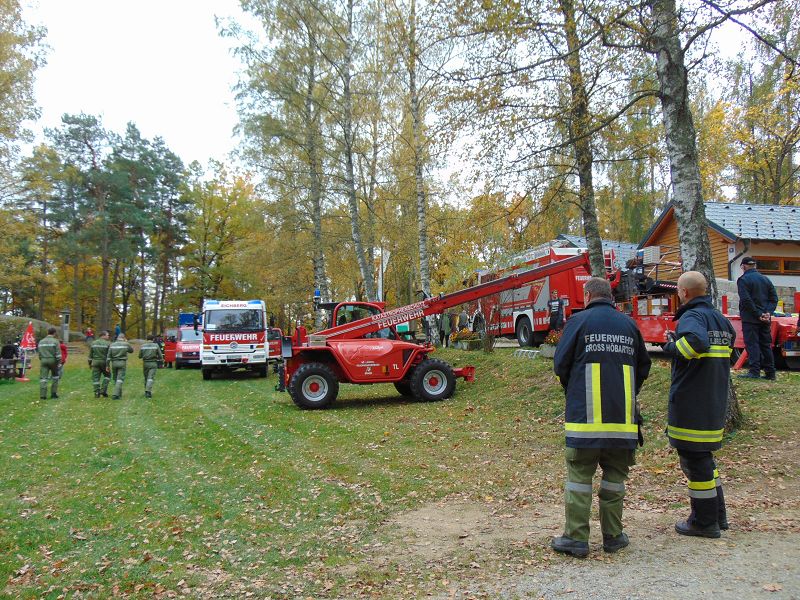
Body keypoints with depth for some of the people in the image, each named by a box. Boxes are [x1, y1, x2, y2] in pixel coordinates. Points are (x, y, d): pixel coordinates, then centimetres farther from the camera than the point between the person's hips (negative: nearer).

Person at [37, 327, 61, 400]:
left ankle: (42, 395, -7)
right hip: (52, 360, -3)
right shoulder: (55, 341, -5)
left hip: (43, 361, 3)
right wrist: (59, 363, -5)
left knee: (43, 378, 0)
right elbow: (58, 354, -9)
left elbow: (39, 354, 14)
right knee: (55, 376, 14)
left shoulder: (41, 341, 10)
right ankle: (53, 393, 13)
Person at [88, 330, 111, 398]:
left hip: (95, 362, 3)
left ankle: (97, 393, 3)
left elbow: (90, 354, 10)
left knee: (95, 377, 6)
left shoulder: (93, 343, 8)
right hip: (104, 362, -3)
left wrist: (90, 363, 18)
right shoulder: (108, 343, -6)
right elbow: (109, 355, -9)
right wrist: (107, 365, -6)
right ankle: (103, 390, 4)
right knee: (107, 375, 15)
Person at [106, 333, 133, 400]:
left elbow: (108, 356, 0)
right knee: (120, 379, -4)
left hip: (114, 363, 3)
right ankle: (116, 394, -16)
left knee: (115, 379, 17)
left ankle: (119, 393, 26)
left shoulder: (112, 345, 4)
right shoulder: (126, 344, -3)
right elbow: (131, 350, 15)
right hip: (122, 363, -3)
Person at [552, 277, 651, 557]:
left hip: (585, 415, -3)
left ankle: (576, 539, 6)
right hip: (622, 416, 3)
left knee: (579, 477, 3)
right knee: (614, 477, 13)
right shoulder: (629, 324, 8)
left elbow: (560, 364, -2)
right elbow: (643, 367, 15)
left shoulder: (579, 321, -3)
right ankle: (613, 536, 20)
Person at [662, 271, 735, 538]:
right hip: (715, 403, 9)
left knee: (694, 459, 2)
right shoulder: (721, 318, 14)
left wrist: (672, 346, -17)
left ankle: (704, 523, 12)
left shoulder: (691, 316, -15)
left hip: (690, 404, -9)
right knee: (703, 457, 21)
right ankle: (717, 515, 30)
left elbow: (696, 341, -36)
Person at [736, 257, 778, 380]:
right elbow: (774, 298, 9)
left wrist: (758, 314, -14)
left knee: (752, 344, -6)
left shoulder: (743, 280, -8)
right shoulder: (766, 279, 14)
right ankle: (770, 372, 13)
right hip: (765, 319, 6)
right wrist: (768, 312, -2)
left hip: (750, 319, -6)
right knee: (766, 345, 11)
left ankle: (754, 372, -10)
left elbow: (746, 300, -17)